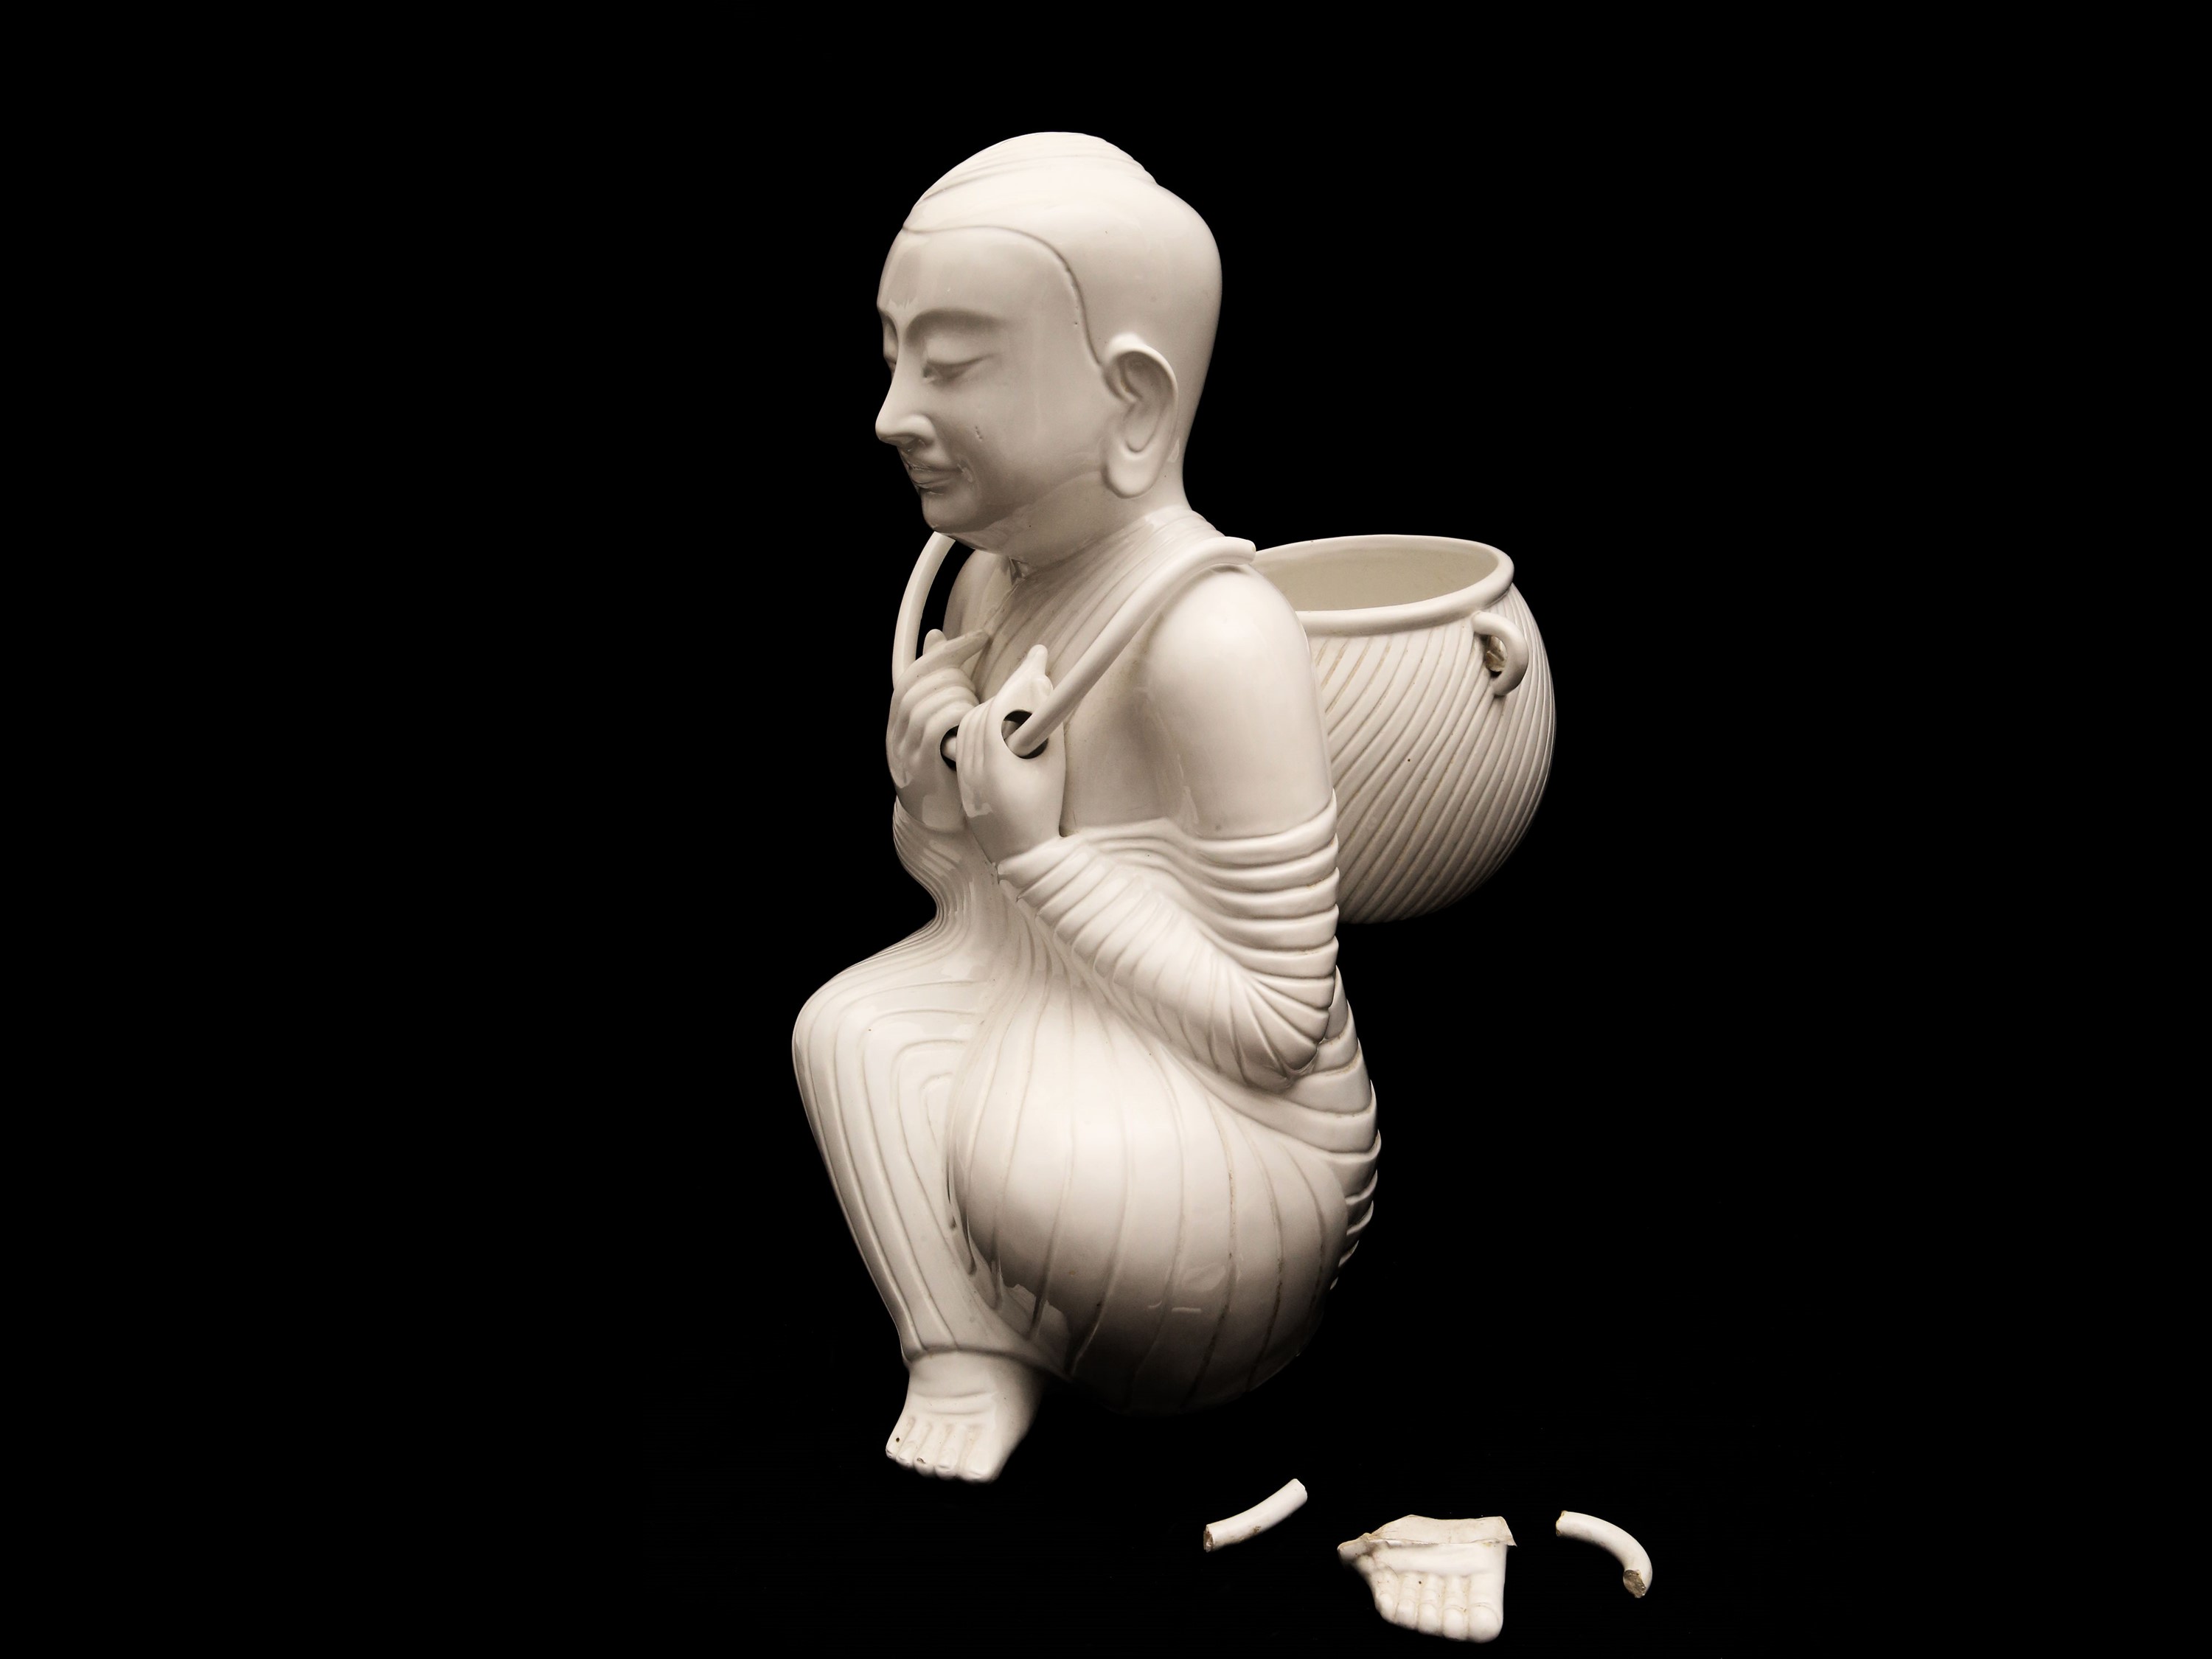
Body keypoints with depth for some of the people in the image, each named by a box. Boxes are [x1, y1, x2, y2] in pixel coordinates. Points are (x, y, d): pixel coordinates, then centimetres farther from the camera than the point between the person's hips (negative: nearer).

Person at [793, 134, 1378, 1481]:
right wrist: (935, 805, -10)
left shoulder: (1217, 637, -27)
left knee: (1040, 1158, -33)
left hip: (1241, 1143, -8)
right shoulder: (994, 585, 0)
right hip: (1041, 1046, 9)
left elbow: (1277, 1024, -24)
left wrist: (1034, 852, -26)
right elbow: (961, 876, 14)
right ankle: (969, 1353, -3)